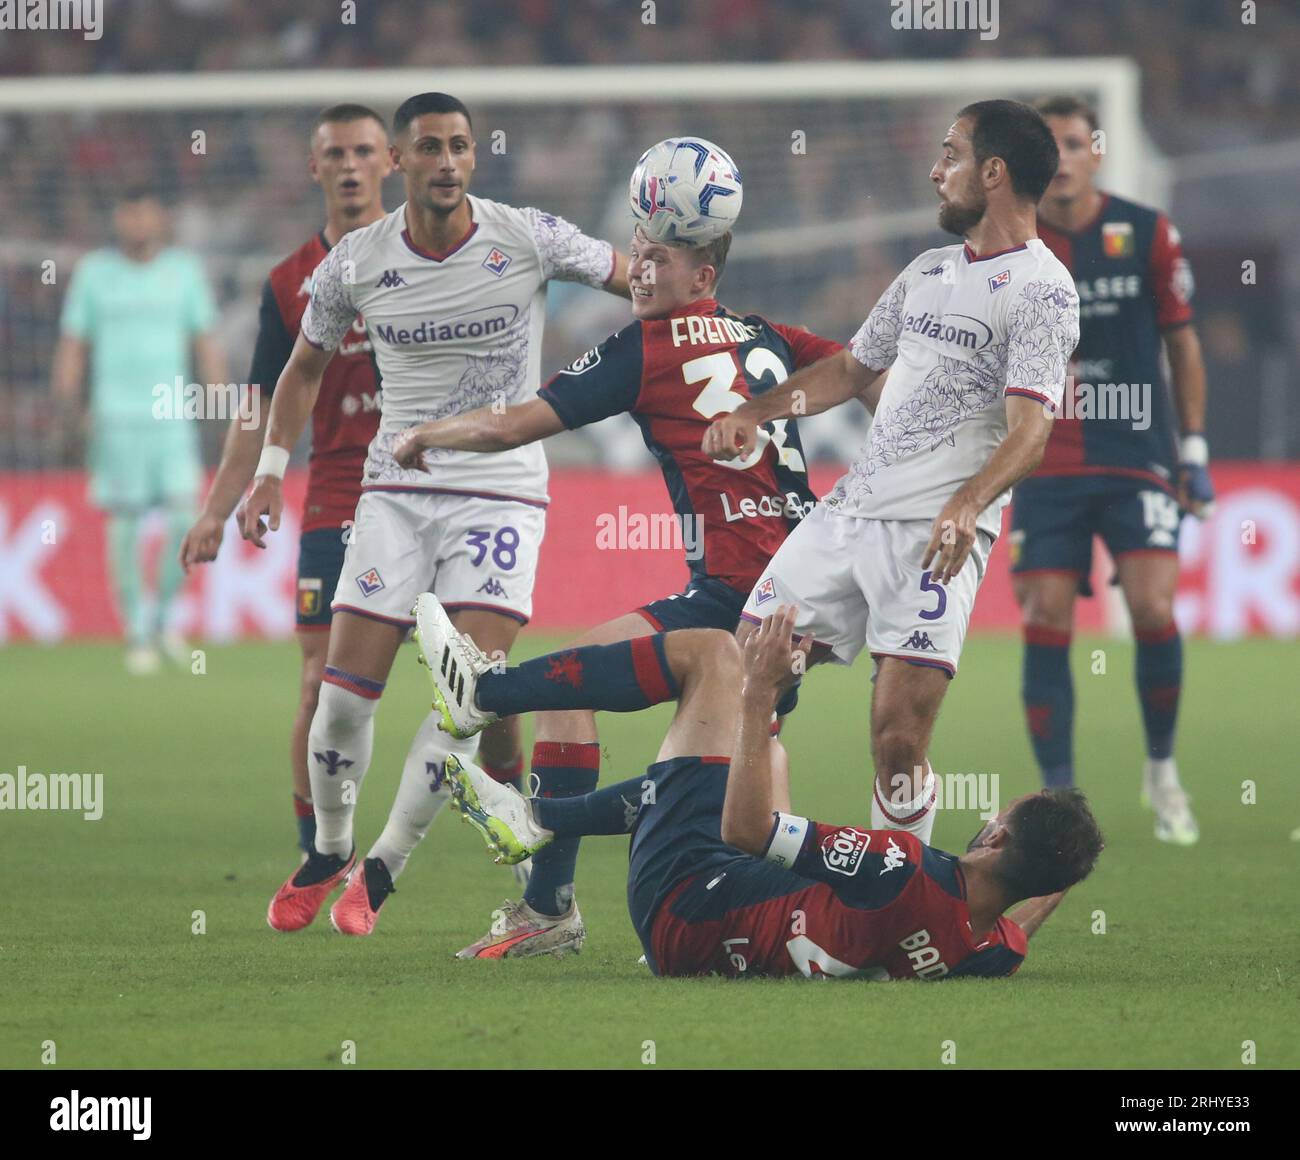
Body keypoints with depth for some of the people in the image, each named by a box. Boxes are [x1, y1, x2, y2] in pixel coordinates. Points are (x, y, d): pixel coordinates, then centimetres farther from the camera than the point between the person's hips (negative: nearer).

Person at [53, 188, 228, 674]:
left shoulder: (184, 270, 9)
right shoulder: (93, 273, 6)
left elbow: (205, 341, 11)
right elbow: (73, 342, 7)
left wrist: (218, 387, -3)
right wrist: (66, 392, -7)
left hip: (173, 415, 1)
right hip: (116, 416, -1)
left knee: (186, 520, -10)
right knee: (124, 524, -2)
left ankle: (164, 613, 12)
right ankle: (137, 633, 7)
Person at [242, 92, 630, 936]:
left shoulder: (529, 240, -8)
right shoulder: (354, 264, -2)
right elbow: (306, 368, 15)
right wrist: (272, 470, 7)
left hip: (501, 492, -2)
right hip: (397, 487, 2)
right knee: (346, 689, -4)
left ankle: (382, 870, -2)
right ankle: (328, 855, 21)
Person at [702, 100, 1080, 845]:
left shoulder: (1041, 290, -6)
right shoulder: (928, 272, 21)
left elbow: (1030, 430, -17)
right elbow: (853, 370, 33)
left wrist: (969, 504, -34)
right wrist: (755, 413, 20)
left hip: (934, 529, -8)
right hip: (849, 507, 8)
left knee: (898, 741, -16)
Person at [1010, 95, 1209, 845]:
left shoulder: (1148, 234, 1)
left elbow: (1183, 344, 8)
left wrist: (1194, 452, 5)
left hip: (1137, 456, -1)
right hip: (1044, 465, 1)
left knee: (1153, 606, -15)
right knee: (1046, 622, -7)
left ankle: (1162, 767, 7)